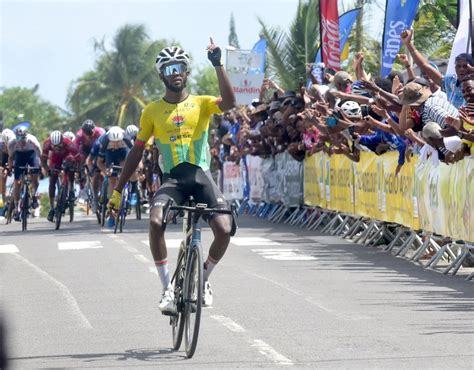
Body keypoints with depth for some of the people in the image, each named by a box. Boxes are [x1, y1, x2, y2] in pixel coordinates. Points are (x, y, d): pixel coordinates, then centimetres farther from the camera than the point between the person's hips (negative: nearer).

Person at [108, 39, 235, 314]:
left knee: (224, 229, -20)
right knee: (156, 222, -29)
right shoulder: (152, 111, 9)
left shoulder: (201, 103, 6)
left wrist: (218, 64, -22)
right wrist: (118, 191, 12)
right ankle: (168, 289, -16)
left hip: (201, 175, 0)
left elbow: (229, 103, -16)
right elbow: (137, 151, 14)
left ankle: (204, 278, 10)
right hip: (172, 177, 0)